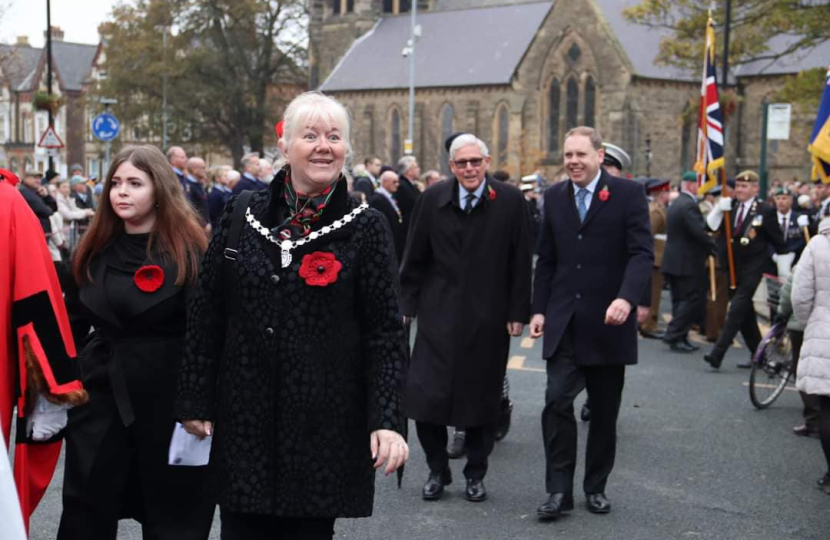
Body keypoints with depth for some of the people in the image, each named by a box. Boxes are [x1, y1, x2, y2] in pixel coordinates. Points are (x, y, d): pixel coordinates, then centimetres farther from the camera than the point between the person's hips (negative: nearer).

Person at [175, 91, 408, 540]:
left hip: (324, 423, -2)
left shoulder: (366, 228, -2)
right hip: (243, 419, 2)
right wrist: (194, 401, 5)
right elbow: (205, 314, 7)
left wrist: (387, 420, -14)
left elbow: (386, 332, -5)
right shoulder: (241, 217, 4)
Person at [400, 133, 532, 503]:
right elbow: (415, 258, 6)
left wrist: (518, 312, -3)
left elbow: (520, 263, -1)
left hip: (488, 319, -1)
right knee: (426, 396, -1)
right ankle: (437, 470, 19)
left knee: (482, 399, 7)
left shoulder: (510, 201, -3)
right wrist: (406, 305, 4)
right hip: (439, 313, 1)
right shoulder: (432, 200, 2)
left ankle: (475, 475, 24)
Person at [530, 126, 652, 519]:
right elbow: (547, 259, 12)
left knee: (604, 411, 8)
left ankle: (596, 487, 23)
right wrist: (539, 309, 6)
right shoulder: (555, 196, 8)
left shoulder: (628, 194, -5)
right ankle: (559, 490, 0)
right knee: (557, 402, -8)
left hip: (608, 321, -2)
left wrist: (626, 298, -27)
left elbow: (642, 253, -12)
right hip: (564, 321, 2)